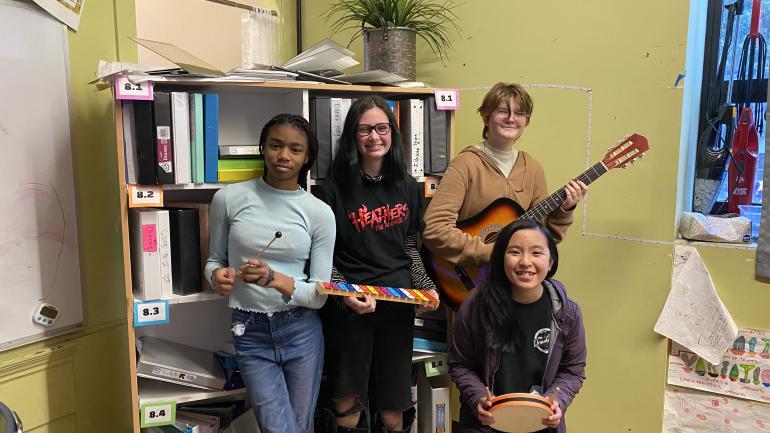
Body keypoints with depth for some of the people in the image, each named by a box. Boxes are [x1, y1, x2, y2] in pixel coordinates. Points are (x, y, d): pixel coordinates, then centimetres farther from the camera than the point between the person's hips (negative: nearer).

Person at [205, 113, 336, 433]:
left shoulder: (320, 212, -5)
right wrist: (218, 275, -14)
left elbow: (319, 295, -4)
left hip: (302, 331, 1)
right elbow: (214, 260, 9)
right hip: (250, 332, -1)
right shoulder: (228, 198, -4)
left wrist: (274, 279, -21)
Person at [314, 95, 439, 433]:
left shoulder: (408, 187, 6)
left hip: (398, 305, 4)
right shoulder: (334, 189, -7)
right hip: (350, 307, -3)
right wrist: (346, 295, -18)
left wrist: (426, 287, 1)